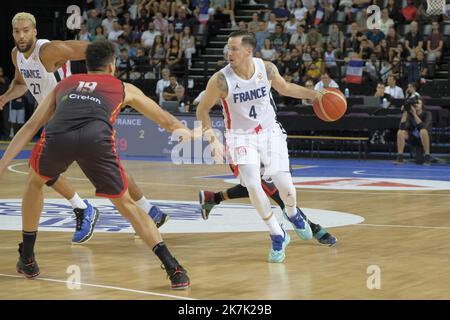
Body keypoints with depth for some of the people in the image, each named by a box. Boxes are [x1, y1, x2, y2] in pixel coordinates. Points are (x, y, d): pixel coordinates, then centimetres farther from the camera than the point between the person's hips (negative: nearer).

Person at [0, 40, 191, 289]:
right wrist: (184, 131, 67)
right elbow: (166, 121, 46)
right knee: (126, 205, 16)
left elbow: (31, 126, 28)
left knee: (35, 182, 33)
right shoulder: (124, 89, 34)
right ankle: (173, 269, 5)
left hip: (57, 136, 1)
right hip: (96, 139, -1)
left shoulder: (64, 85, 37)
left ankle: (27, 260, 35)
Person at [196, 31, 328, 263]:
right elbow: (202, 110, -8)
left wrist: (314, 94, 3)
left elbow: (285, 88, 10)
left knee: (285, 185, -7)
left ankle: (292, 213, 32)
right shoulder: (221, 80, -21)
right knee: (253, 185, -19)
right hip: (241, 137, -2)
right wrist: (213, 140, -16)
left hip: (270, 132, 2)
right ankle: (278, 236, 1)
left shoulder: (266, 68, -12)